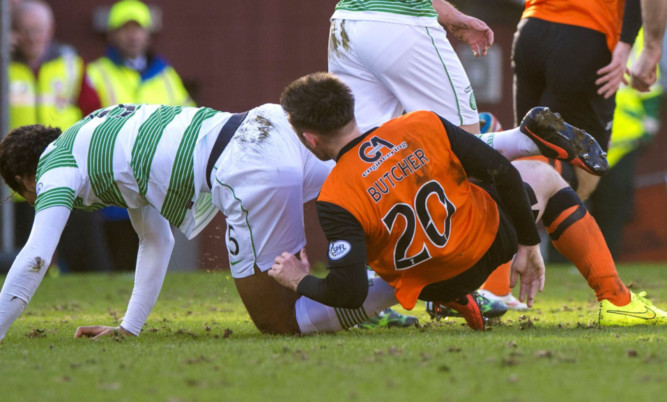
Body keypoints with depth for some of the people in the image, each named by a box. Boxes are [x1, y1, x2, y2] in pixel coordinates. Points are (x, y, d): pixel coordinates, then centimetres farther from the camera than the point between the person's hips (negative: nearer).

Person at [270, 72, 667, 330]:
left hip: (434, 287, 0)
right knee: (542, 176, 29)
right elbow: (502, 173, -11)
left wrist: (301, 282, -7)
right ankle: (616, 300, 25)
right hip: (492, 244, 0)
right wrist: (529, 244, 2)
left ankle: (460, 303, 26)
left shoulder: (336, 200, -25)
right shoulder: (422, 127, -17)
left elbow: (349, 292, -28)